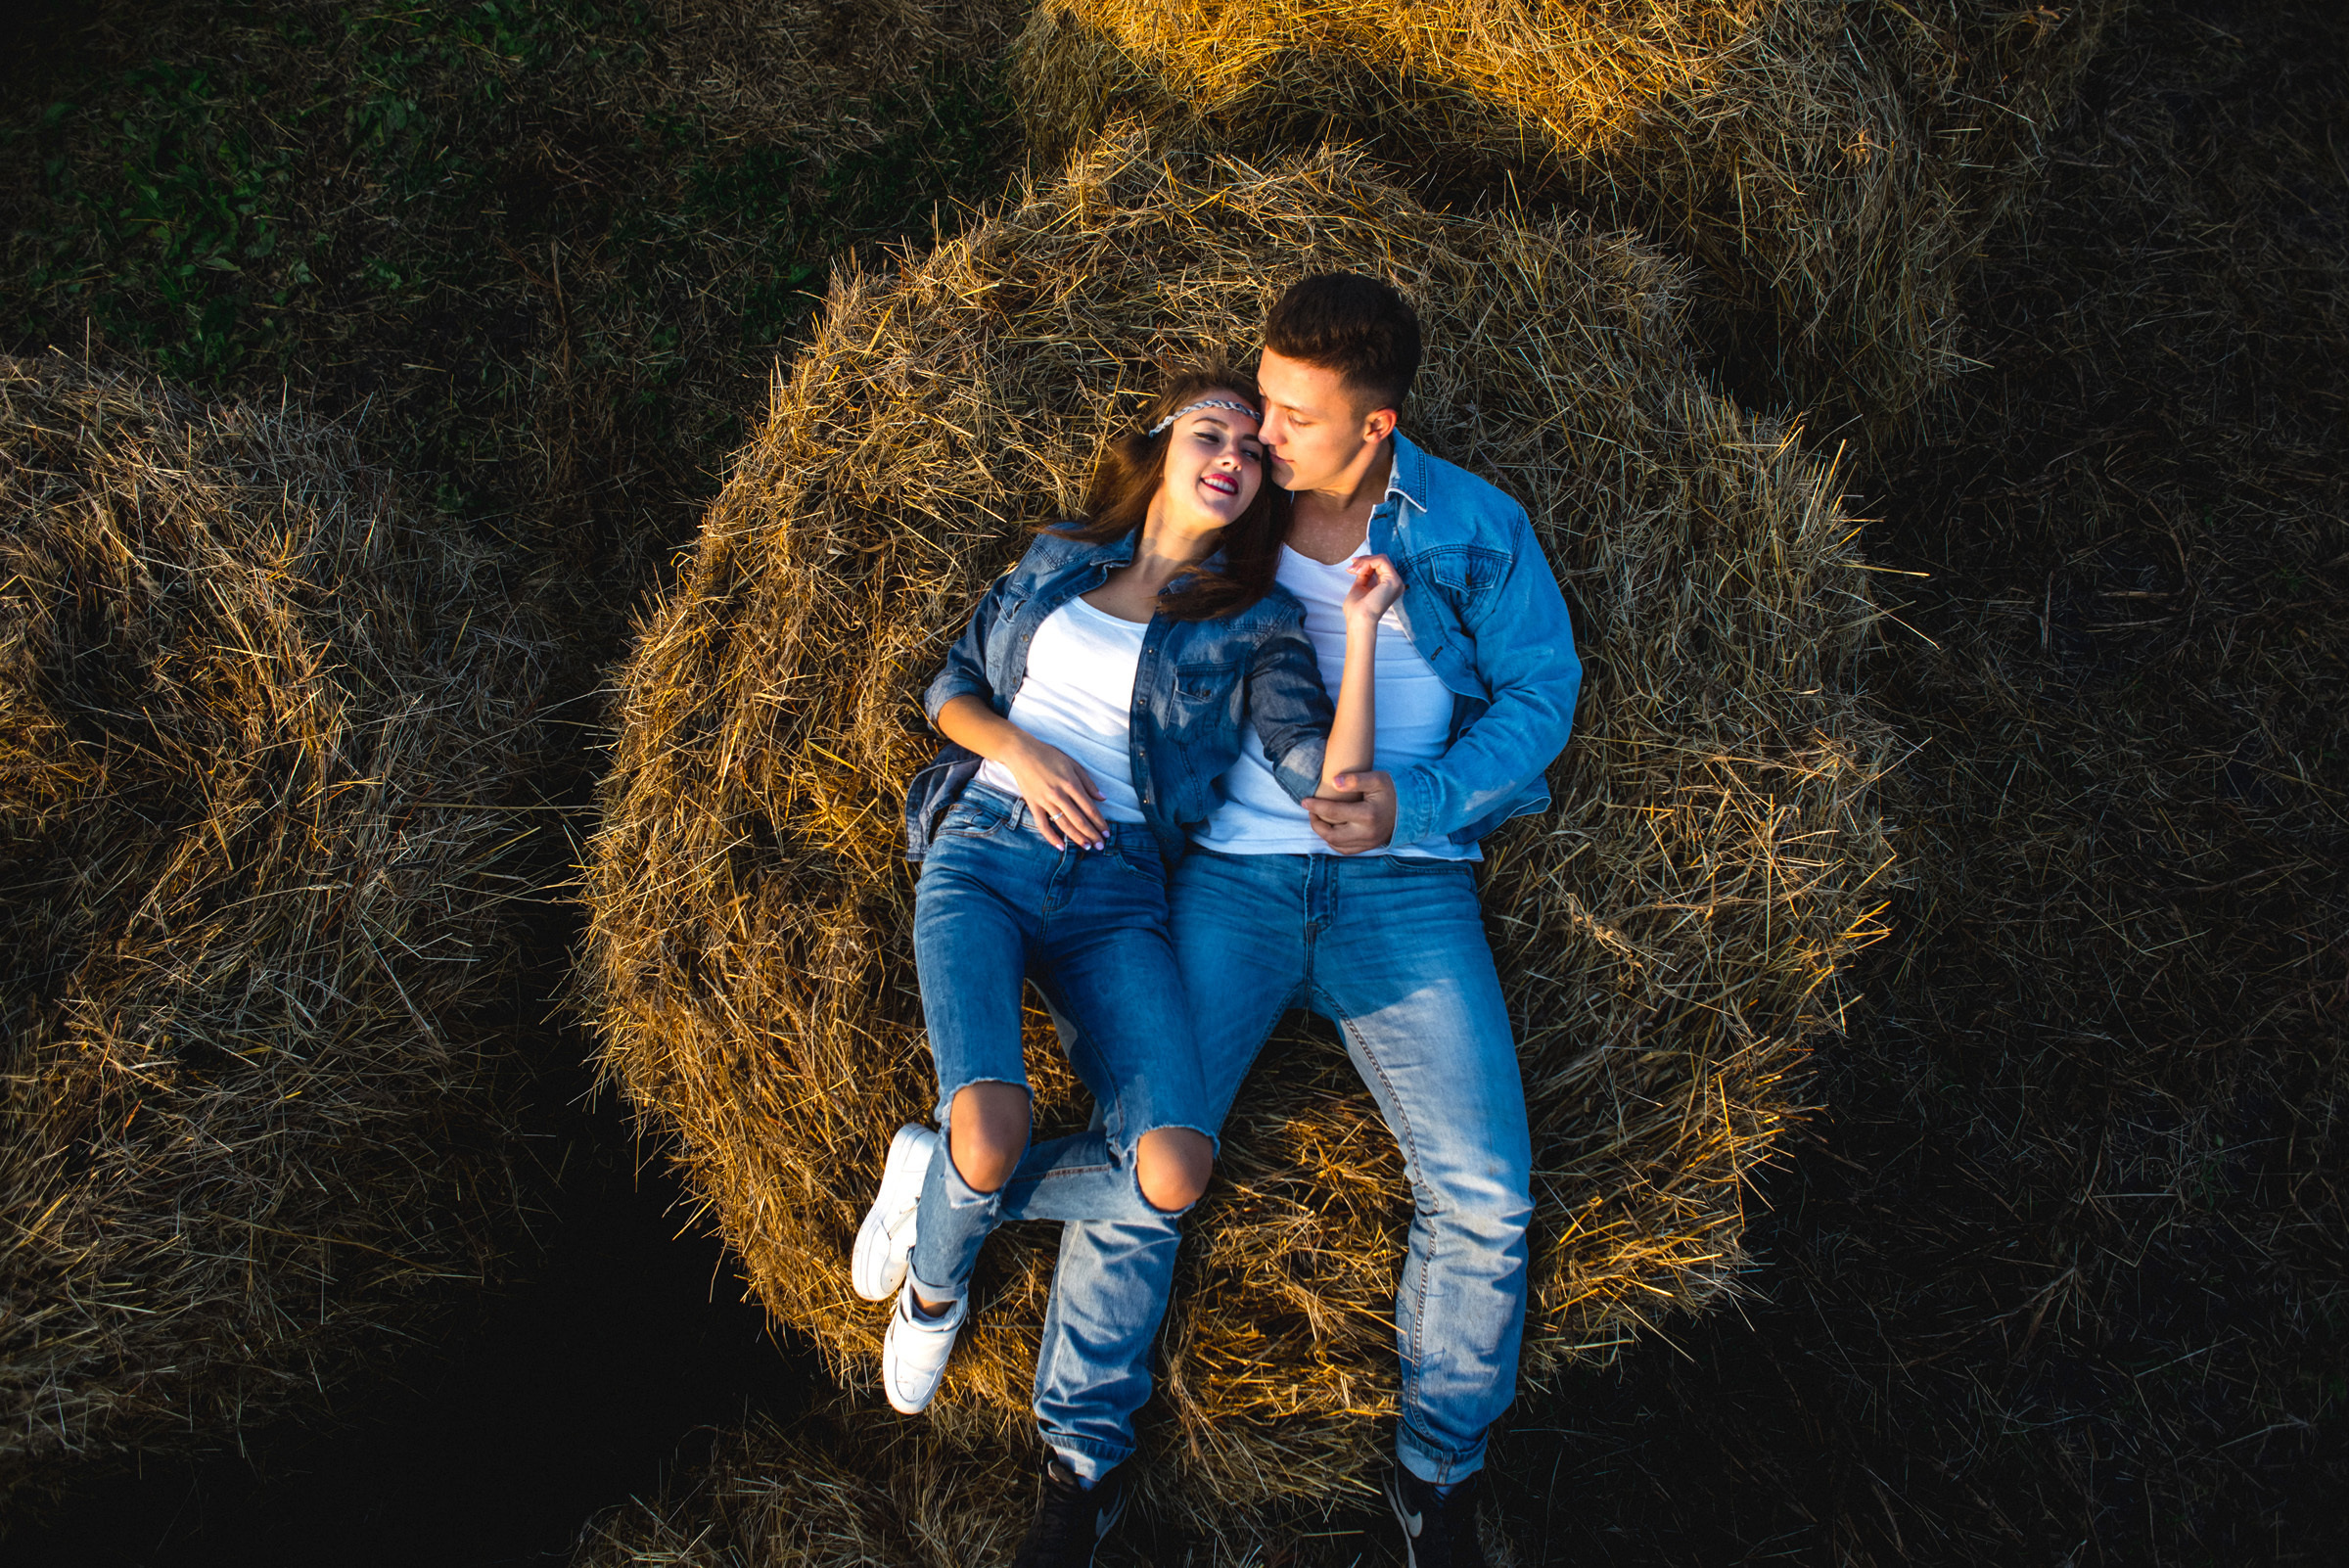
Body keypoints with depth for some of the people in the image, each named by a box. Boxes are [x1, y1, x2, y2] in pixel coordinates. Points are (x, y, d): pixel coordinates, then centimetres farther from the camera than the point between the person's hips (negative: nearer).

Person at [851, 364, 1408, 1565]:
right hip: (984, 847, 0)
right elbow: (951, 689, 19)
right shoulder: (1059, 562, 16)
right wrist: (1017, 751, -2)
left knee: (1173, 1174, -23)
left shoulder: (1252, 628, 9)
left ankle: (938, 1187, 5)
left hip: (1116, 894, 1)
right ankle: (934, 1279, 7)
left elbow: (1333, 787, -4)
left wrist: (1362, 628, -9)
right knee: (993, 1134, -29)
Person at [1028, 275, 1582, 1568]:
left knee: (1485, 1196, -13)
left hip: (1405, 887, 0)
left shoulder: (1477, 528, 8)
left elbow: (1540, 692, 4)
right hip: (1231, 875, 0)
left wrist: (1411, 803, -11)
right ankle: (1080, 1459, 2)